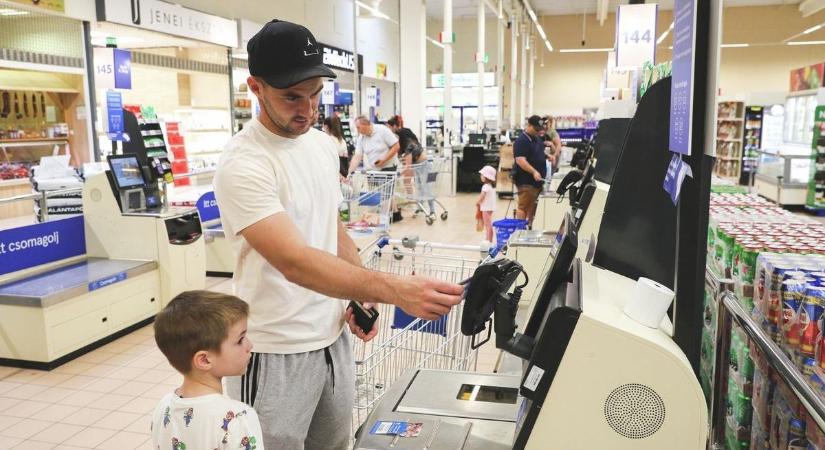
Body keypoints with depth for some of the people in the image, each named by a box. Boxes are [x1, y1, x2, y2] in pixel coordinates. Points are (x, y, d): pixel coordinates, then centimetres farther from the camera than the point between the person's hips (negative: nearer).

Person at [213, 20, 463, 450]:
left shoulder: (324, 145, 4)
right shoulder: (242, 165, -21)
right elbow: (295, 262, -32)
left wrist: (365, 295, 2)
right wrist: (395, 289, -42)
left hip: (333, 335, 7)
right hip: (277, 352, -7)